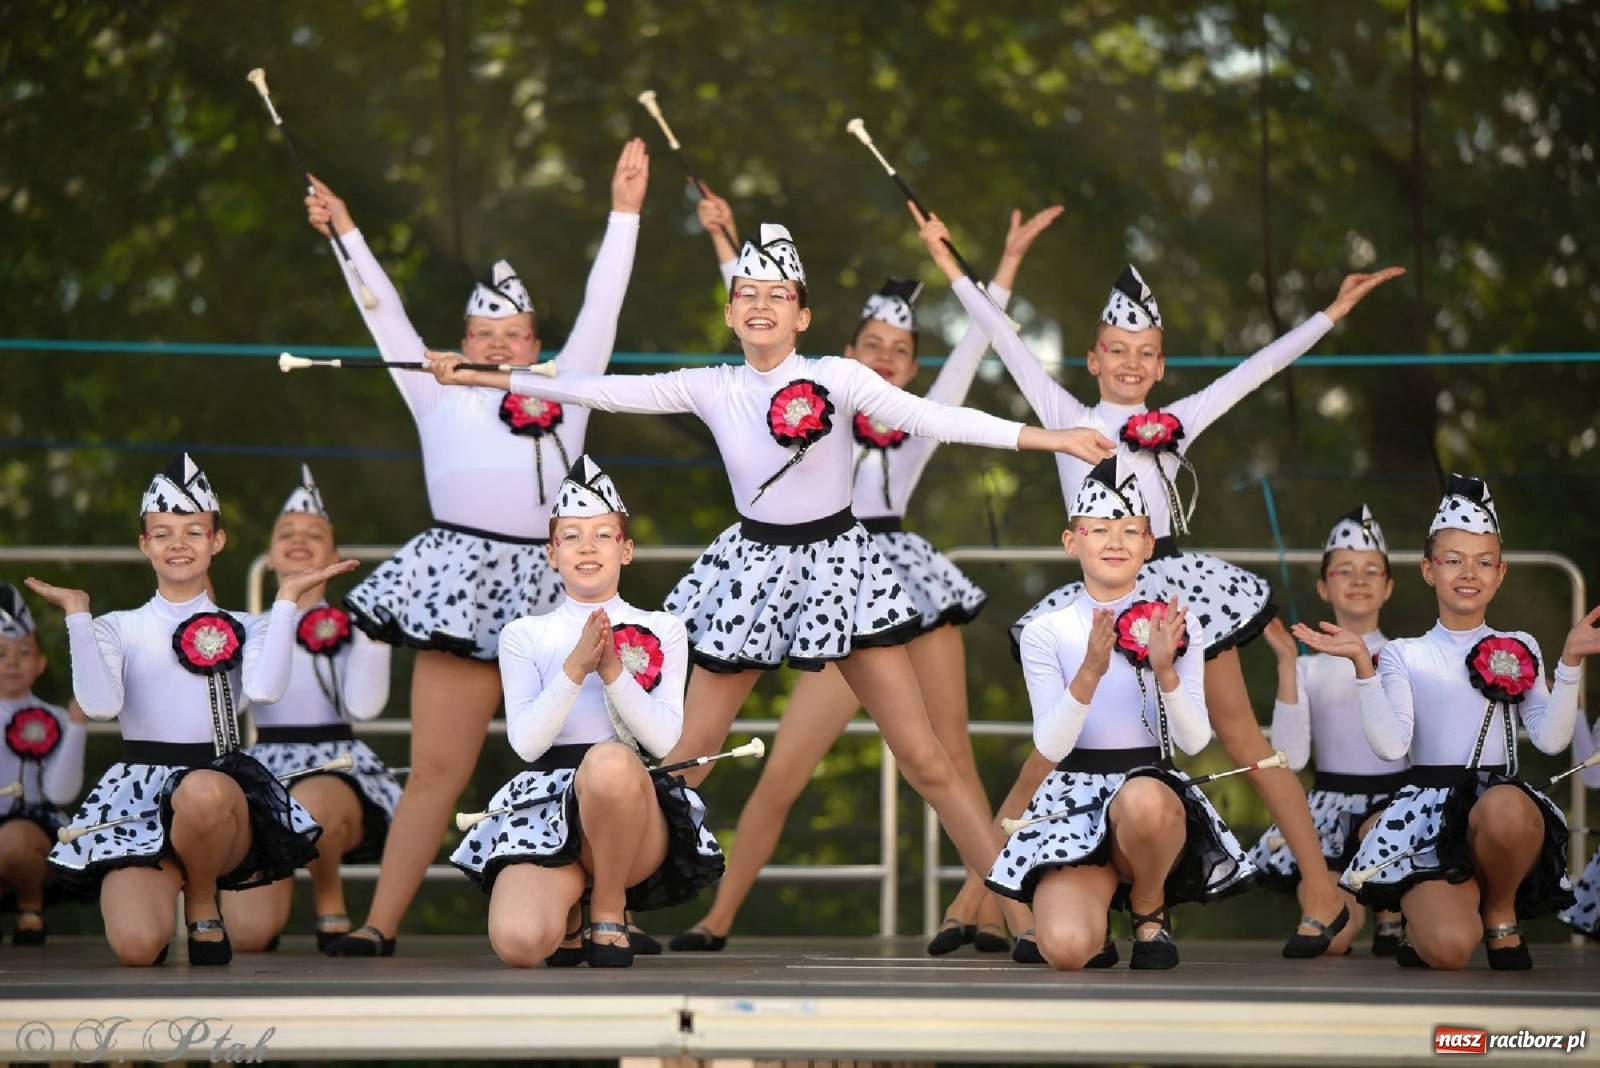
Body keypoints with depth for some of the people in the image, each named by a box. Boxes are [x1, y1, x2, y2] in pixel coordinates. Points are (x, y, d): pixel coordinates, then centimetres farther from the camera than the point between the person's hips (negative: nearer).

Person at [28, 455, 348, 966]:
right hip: (138, 797, 1)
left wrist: (287, 598, -6)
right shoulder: (118, 628, 11)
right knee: (137, 947, -26)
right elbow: (100, 704, -10)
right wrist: (77, 612, -5)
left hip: (225, 785, 0)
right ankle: (169, 878, 14)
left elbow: (265, 688, -13)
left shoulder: (242, 629, 11)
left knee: (202, 792, -42)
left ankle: (203, 902, -8)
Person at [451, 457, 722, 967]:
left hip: (640, 806, 0)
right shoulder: (524, 635, 14)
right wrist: (575, 669, -15)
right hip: (546, 805, 0)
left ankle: (609, 908, -13)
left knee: (610, 760, -40)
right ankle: (571, 893, 9)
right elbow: (526, 741, -2)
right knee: (519, 941, -32)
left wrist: (613, 671, -15)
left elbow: (664, 738, -2)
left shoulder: (662, 631, 13)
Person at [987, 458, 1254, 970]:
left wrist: (1165, 671, -23)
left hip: (1156, 788, 0)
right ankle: (1100, 893, 13)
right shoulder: (1046, 631, 2)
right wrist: (1090, 672, -23)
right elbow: (1051, 746, -8)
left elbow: (1195, 741, -6)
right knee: (1067, 948, -27)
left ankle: (1150, 908, -7)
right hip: (1075, 799, 0)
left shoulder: (1176, 625, 3)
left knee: (1141, 800, -41)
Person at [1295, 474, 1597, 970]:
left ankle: (1502, 913, -7)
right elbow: (1391, 744, -7)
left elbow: (1551, 739, -1)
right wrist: (1363, 666, -14)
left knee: (1505, 808, -41)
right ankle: (1423, 921, 13)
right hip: (1429, 811, -1)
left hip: (1503, 796, 1)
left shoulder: (1518, 649, 12)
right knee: (1449, 949, -29)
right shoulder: (1406, 654, 9)